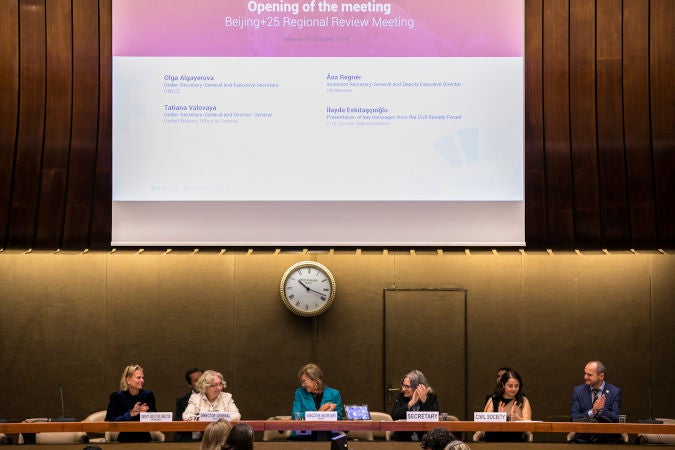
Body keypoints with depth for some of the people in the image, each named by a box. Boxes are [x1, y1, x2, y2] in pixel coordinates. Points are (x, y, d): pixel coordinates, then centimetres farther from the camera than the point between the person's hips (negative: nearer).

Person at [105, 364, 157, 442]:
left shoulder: (148, 395, 5)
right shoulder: (117, 396, -4)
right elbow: (108, 421, -10)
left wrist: (146, 412, -11)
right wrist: (130, 414, -16)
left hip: (144, 439, 2)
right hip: (124, 440, -2)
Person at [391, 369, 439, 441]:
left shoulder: (431, 398, 0)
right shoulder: (401, 397, 4)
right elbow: (394, 416, -11)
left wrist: (424, 401, -21)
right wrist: (412, 402, -17)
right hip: (402, 439, 1)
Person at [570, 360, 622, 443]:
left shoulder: (615, 392, 3)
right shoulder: (578, 391, 7)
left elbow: (616, 420, -4)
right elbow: (573, 418, -1)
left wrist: (602, 410, -22)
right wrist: (591, 412, -17)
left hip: (608, 440, -1)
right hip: (583, 439, 1)